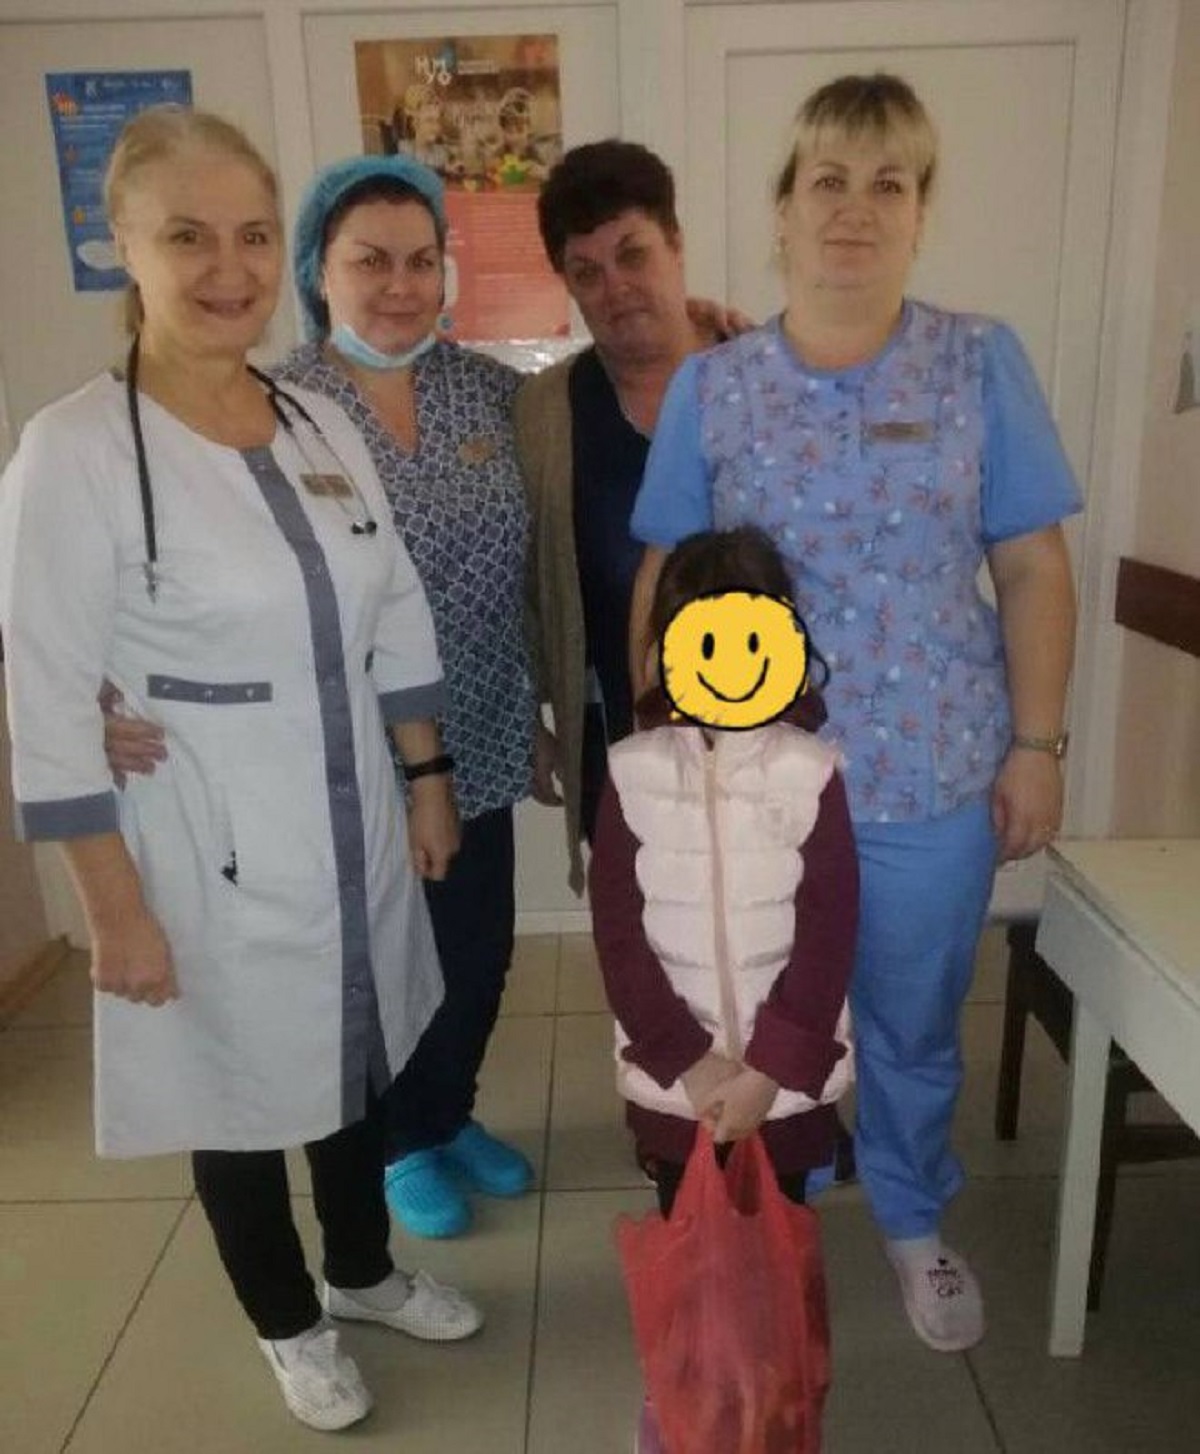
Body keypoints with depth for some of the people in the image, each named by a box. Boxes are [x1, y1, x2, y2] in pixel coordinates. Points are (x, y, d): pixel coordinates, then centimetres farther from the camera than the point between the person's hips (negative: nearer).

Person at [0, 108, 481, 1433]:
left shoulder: (322, 423, 2)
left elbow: (400, 623, 8)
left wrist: (428, 782, 8)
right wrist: (118, 911, -14)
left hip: (354, 835, 6)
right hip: (210, 865, -5)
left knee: (358, 1063, 22)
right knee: (240, 1096, 16)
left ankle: (363, 1271, 51)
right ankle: (289, 1323, 44)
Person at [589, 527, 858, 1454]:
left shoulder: (811, 773, -11)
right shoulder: (634, 773, -9)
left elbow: (829, 936, -11)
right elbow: (618, 934, -9)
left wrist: (767, 1068, -15)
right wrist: (690, 1062, -12)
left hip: (788, 1073, 0)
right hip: (670, 1073, 1)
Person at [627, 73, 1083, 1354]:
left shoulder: (981, 364, -2)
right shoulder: (709, 390, -2)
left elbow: (1033, 571, -1)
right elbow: (664, 585, 0)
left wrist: (1035, 743, -4)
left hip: (934, 774, 0)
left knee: (914, 1027, 18)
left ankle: (913, 1220, 46)